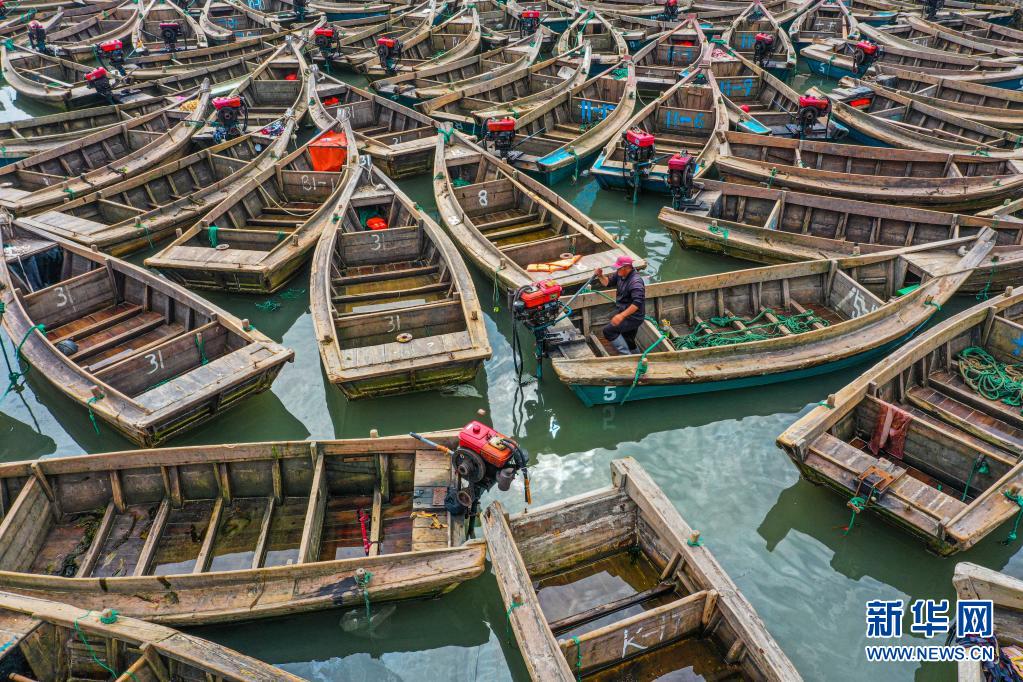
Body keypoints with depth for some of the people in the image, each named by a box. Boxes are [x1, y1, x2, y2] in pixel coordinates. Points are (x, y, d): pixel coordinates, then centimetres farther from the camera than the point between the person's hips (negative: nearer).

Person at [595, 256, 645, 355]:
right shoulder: (620, 275, 1)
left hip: (633, 317, -9)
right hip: (626, 315, 9)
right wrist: (600, 276, -7)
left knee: (608, 331, -18)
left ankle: (625, 354, -15)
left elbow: (637, 303, -35)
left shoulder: (635, 282, -26)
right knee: (629, 343, 19)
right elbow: (607, 282, 15)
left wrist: (621, 316, -42)